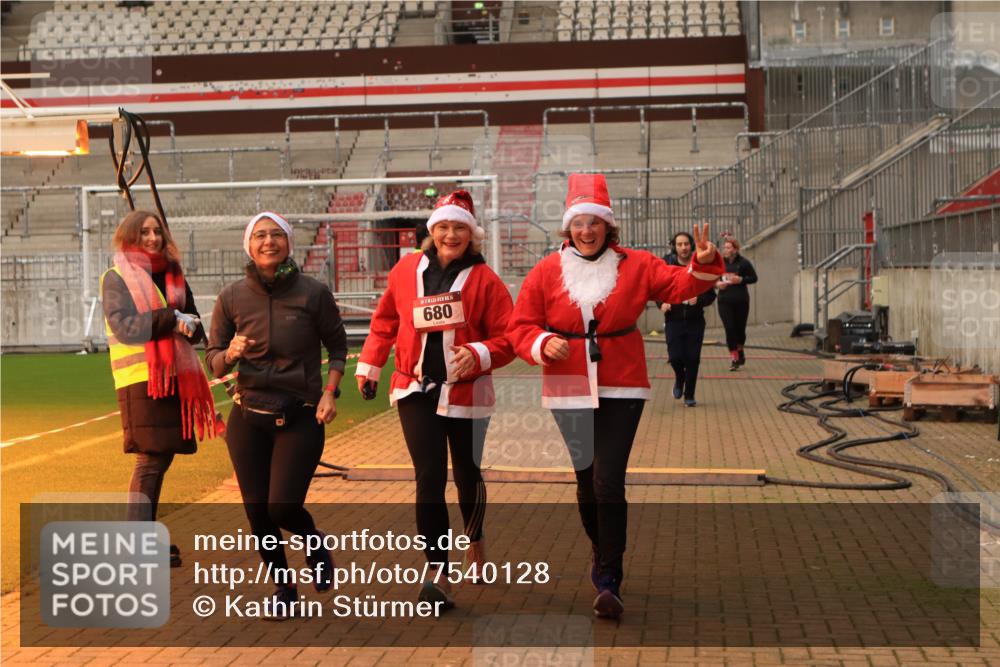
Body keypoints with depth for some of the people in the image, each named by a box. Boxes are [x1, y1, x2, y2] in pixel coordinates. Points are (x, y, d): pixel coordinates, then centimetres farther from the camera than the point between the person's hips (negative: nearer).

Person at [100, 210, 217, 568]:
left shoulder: (171, 274, 16)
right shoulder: (116, 277, -2)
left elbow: (194, 328, 16)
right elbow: (123, 326, -14)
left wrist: (188, 323, -7)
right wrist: (170, 318, -20)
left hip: (174, 376, 7)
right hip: (140, 378, -7)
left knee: (162, 457, 10)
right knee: (150, 459, -11)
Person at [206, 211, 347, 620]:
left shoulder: (313, 294, -5)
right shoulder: (232, 298, -1)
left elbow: (337, 346, 7)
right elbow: (213, 360, 6)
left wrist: (330, 392, -6)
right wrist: (230, 354, -17)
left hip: (301, 418, -2)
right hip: (248, 419, 3)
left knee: (283, 507, -10)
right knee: (257, 512, 5)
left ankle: (314, 545, 27)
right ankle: (283, 589, 30)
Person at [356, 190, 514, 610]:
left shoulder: (484, 279, -6)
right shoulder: (406, 271, 1)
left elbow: (507, 338, -7)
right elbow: (385, 321, 14)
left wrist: (478, 355, -25)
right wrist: (369, 367, 14)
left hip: (467, 391, -1)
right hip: (416, 390, 1)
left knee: (466, 474, 15)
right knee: (429, 478, -8)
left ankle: (475, 542, 44)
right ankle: (437, 573, -5)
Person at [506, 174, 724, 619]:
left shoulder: (635, 266, 2)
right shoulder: (547, 272, 1)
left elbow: (680, 284, -5)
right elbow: (521, 326, 2)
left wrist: (703, 264, -24)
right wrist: (543, 344, -17)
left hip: (621, 389, -1)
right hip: (568, 390, 1)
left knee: (609, 482, -11)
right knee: (586, 481, 12)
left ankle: (608, 582, -4)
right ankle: (600, 551, 39)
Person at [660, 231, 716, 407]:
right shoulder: (666, 264, -2)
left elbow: (711, 295, 5)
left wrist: (699, 300, -16)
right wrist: (662, 303, -14)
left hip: (695, 321, 1)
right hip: (673, 320, -1)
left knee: (692, 359, 1)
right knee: (675, 357, -8)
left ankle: (689, 396, 18)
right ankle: (679, 379, 27)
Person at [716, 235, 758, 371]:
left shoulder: (743, 262, -4)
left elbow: (754, 278, 1)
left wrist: (741, 279, -15)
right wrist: (717, 283, -8)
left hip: (741, 301, -1)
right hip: (724, 301, 1)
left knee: (740, 328, 8)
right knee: (729, 328, -6)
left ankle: (740, 350, 37)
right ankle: (734, 357, 2)